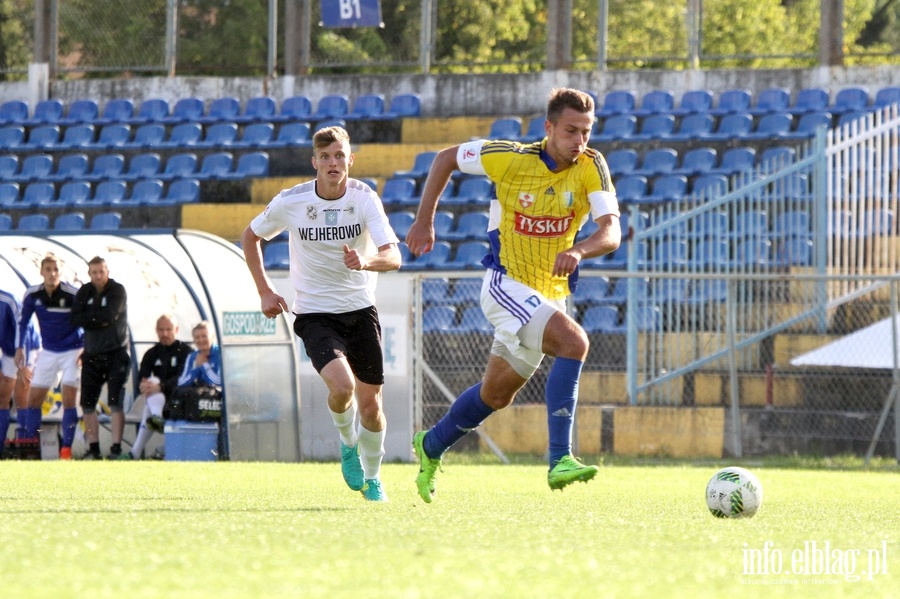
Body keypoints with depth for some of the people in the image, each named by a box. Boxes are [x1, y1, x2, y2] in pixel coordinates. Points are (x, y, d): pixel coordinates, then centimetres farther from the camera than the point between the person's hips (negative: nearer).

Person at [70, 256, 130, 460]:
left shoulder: (118, 290, -6)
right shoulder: (84, 292, 6)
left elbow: (111, 315, -21)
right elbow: (76, 319, -7)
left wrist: (90, 317, -9)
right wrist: (100, 319, -15)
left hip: (116, 354, -5)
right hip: (92, 355, 5)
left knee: (115, 404, -10)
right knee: (87, 405, 5)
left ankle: (116, 449, -9)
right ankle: (93, 449, 11)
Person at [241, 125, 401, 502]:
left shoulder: (365, 198, -10)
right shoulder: (290, 202, -10)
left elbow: (393, 257, -19)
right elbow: (251, 237, 9)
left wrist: (366, 261, -41)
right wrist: (265, 291, 4)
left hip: (361, 311, 1)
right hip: (314, 313, -1)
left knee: (370, 404, 3)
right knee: (342, 386, -25)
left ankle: (372, 479, 29)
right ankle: (348, 444, 8)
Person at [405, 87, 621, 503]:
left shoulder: (590, 166, -11)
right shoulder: (511, 159, -15)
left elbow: (611, 232, -21)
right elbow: (446, 158, 1)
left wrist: (578, 251, -42)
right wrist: (424, 222, 2)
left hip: (551, 294, 5)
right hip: (507, 284, -5)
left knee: (496, 395, 18)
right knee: (574, 342, -29)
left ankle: (431, 446, 44)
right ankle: (559, 460, -33)